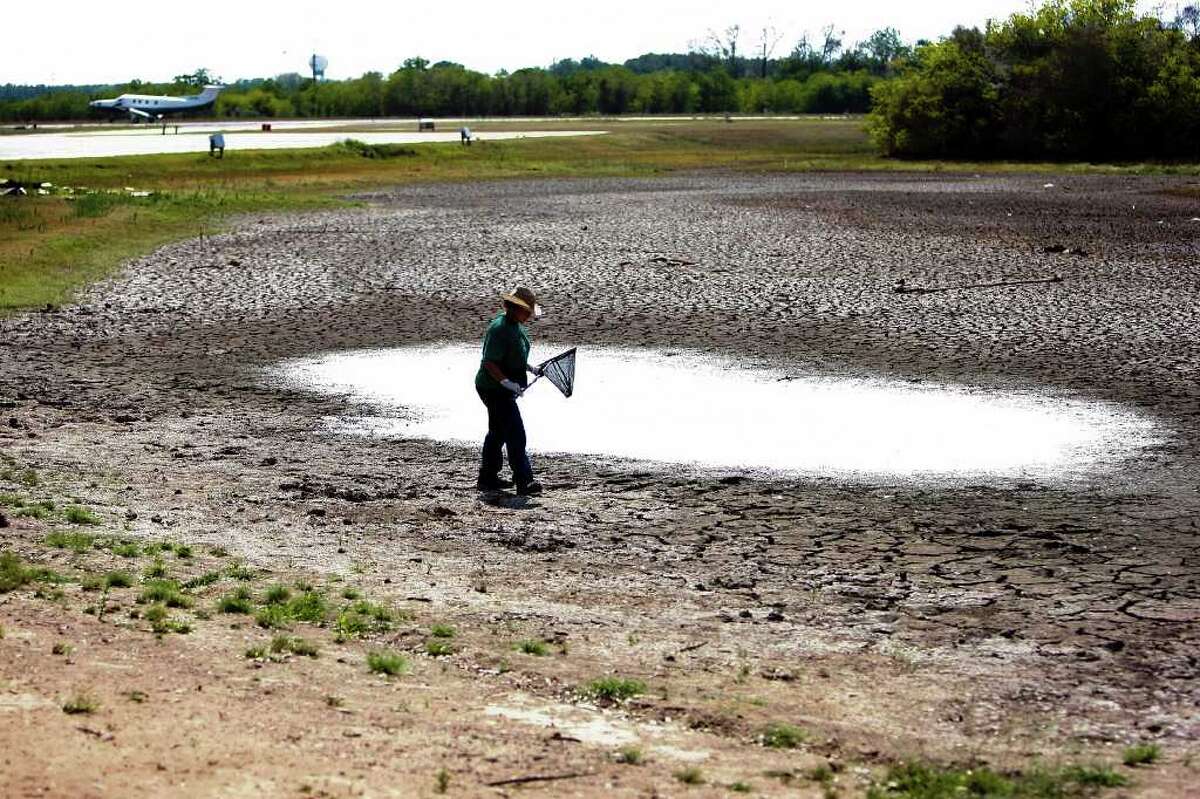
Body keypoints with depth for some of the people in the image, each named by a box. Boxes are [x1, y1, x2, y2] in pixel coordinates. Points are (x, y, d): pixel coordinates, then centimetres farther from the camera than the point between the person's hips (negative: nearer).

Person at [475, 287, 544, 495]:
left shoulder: (517, 326, 8)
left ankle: (488, 478, 29)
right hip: (493, 389, -11)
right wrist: (506, 382, -31)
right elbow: (489, 363, -27)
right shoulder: (499, 329, -23)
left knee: (498, 432, 19)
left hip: (503, 390, 11)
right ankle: (524, 482, -13)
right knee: (515, 434, -12)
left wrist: (529, 368, 15)